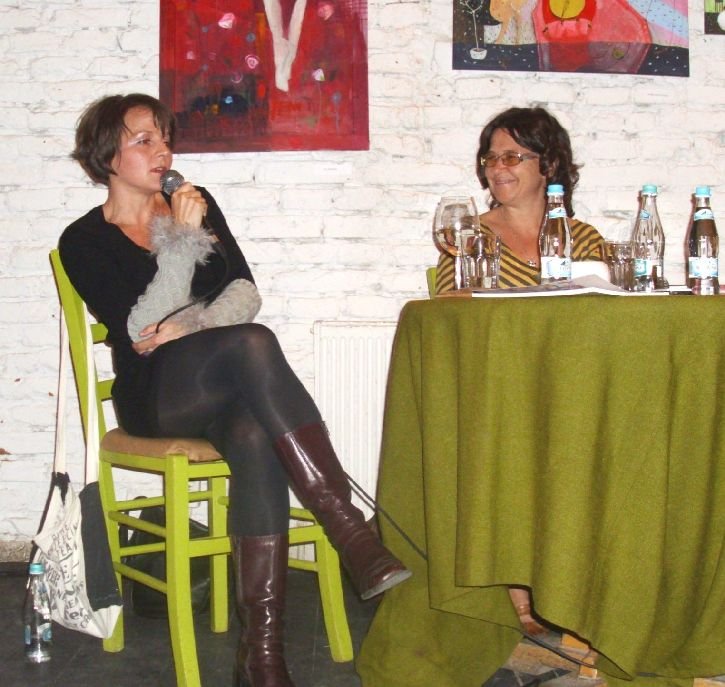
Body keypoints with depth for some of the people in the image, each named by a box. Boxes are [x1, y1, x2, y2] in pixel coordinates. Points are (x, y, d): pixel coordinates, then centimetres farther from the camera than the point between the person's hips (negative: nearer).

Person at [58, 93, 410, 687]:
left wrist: (191, 328, -11)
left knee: (256, 437, -34)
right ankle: (351, 530, -42)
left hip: (228, 384, 3)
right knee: (254, 343, -35)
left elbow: (246, 292, 7)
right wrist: (182, 238, -12)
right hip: (156, 394, -3)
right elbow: (138, 332, -9)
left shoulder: (198, 203, 17)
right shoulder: (84, 241, 5)